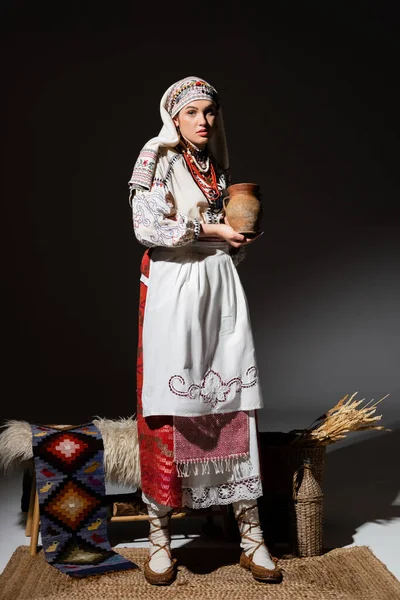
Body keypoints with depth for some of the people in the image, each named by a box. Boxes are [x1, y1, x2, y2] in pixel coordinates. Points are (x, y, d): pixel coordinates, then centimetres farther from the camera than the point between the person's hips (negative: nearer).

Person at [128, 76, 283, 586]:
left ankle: (251, 536, 7)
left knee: (233, 403, 1)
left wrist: (241, 237, 8)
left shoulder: (217, 167, 19)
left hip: (221, 284, 5)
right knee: (169, 407, -5)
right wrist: (211, 230, -10)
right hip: (173, 285, -5)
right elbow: (147, 227, -11)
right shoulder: (158, 159, 2)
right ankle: (159, 537, 7)